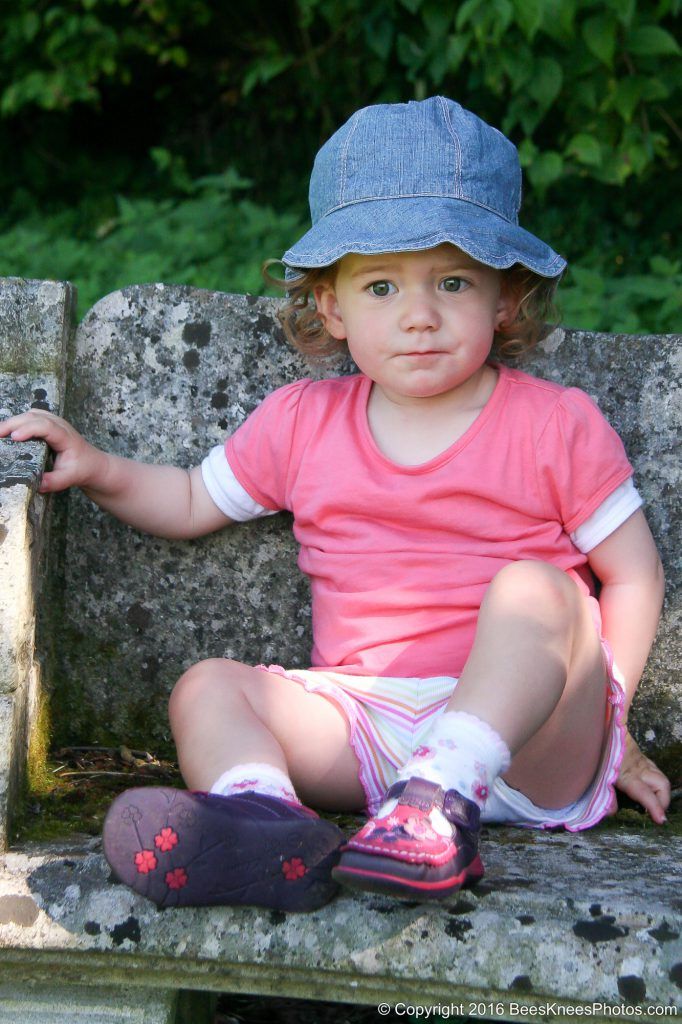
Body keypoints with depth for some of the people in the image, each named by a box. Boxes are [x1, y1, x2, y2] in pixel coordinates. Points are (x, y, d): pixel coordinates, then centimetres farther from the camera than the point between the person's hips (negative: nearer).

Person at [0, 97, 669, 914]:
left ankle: (444, 801, -50)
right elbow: (192, 502, 25)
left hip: (526, 744, -3)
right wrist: (95, 469, 7)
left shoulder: (555, 425, 4)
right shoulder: (303, 422, 14)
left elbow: (634, 573, 7)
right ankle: (262, 820, -48)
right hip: (364, 719, 3)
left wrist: (598, 712, -2)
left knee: (535, 587, -30)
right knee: (207, 688, -16)